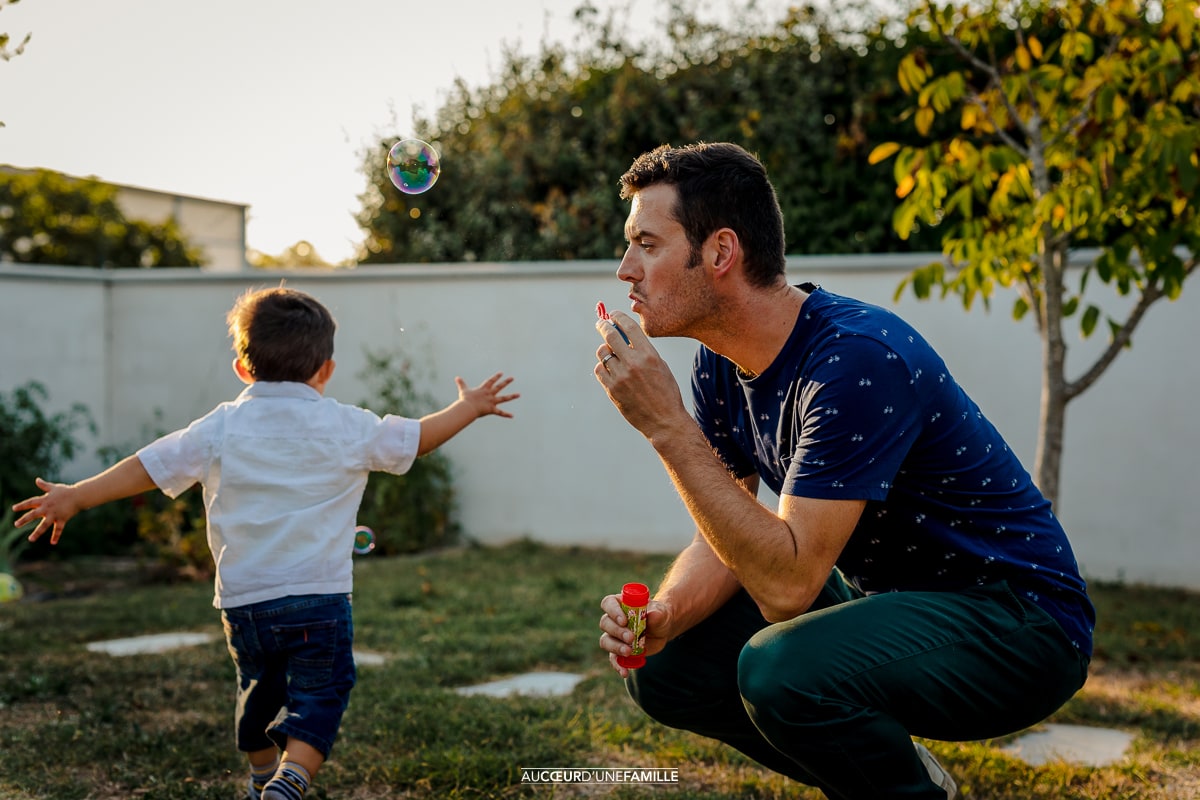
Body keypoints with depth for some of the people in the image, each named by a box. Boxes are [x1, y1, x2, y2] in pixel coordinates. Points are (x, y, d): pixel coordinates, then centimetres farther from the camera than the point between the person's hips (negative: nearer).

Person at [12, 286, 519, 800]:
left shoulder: (219, 429, 1)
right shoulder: (348, 429, -2)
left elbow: (149, 466, 2)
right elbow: (417, 439, 9)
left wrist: (75, 498, 11)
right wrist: (469, 407, 26)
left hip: (242, 601, 3)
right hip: (319, 599, -3)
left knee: (259, 691, 24)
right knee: (318, 697, 2)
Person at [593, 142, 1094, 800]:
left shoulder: (857, 358, -28)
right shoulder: (721, 366, -1)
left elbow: (787, 583, -31)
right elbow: (725, 545, 2)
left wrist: (668, 429, -32)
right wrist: (661, 615, -19)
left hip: (1016, 622, -8)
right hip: (883, 596, 8)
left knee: (780, 667, -33)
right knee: (662, 666, 0)